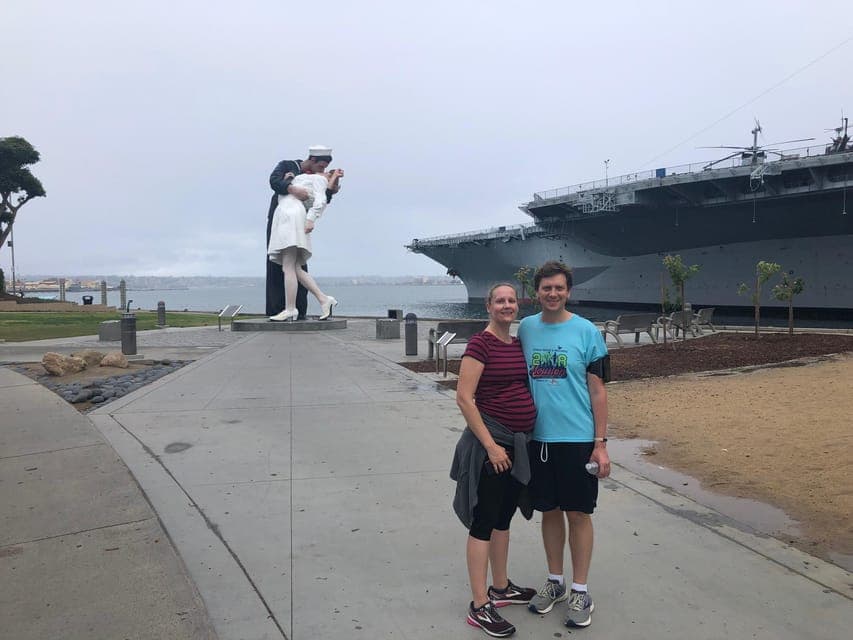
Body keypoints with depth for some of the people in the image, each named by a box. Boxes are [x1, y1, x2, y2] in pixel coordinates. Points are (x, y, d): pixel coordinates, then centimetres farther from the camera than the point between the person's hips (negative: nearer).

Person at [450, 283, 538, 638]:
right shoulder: (480, 343, -13)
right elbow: (464, 398, -18)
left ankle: (500, 587, 34)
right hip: (492, 441, -8)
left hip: (520, 442, 8)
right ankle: (479, 606, 8)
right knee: (484, 521, -1)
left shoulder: (519, 344, 10)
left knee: (503, 518, 19)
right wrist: (491, 445, -20)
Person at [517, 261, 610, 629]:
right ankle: (554, 582, 32)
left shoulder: (587, 332, -5)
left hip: (577, 439, -3)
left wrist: (600, 443, -7)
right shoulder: (525, 328, 4)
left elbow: (597, 390, -4)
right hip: (538, 437, 3)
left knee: (578, 514, 6)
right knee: (549, 510, 14)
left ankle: (580, 592, 22)